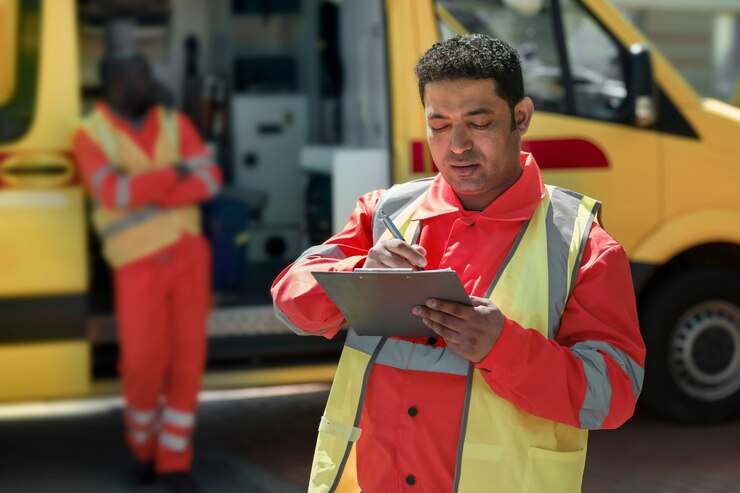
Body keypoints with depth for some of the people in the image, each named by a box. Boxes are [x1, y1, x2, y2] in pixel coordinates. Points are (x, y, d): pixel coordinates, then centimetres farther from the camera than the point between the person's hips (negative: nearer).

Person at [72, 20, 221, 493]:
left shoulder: (175, 125, 8)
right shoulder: (91, 136, -3)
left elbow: (209, 177, -7)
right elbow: (112, 192, -19)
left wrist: (147, 194, -17)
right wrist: (173, 176, -14)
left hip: (189, 254, 3)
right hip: (139, 266, -3)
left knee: (188, 357, 0)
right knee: (143, 362, -8)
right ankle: (143, 444, 21)